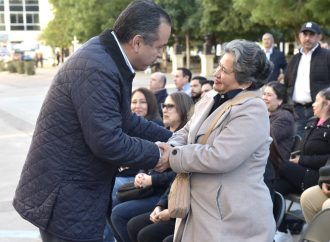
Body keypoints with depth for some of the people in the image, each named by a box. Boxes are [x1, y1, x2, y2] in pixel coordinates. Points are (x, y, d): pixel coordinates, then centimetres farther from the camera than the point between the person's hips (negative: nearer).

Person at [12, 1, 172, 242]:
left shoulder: (107, 56, 6)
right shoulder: (97, 69, -27)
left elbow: (124, 120, 16)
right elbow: (108, 142, -27)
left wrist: (171, 139, 10)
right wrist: (156, 154, -12)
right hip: (64, 199, -10)